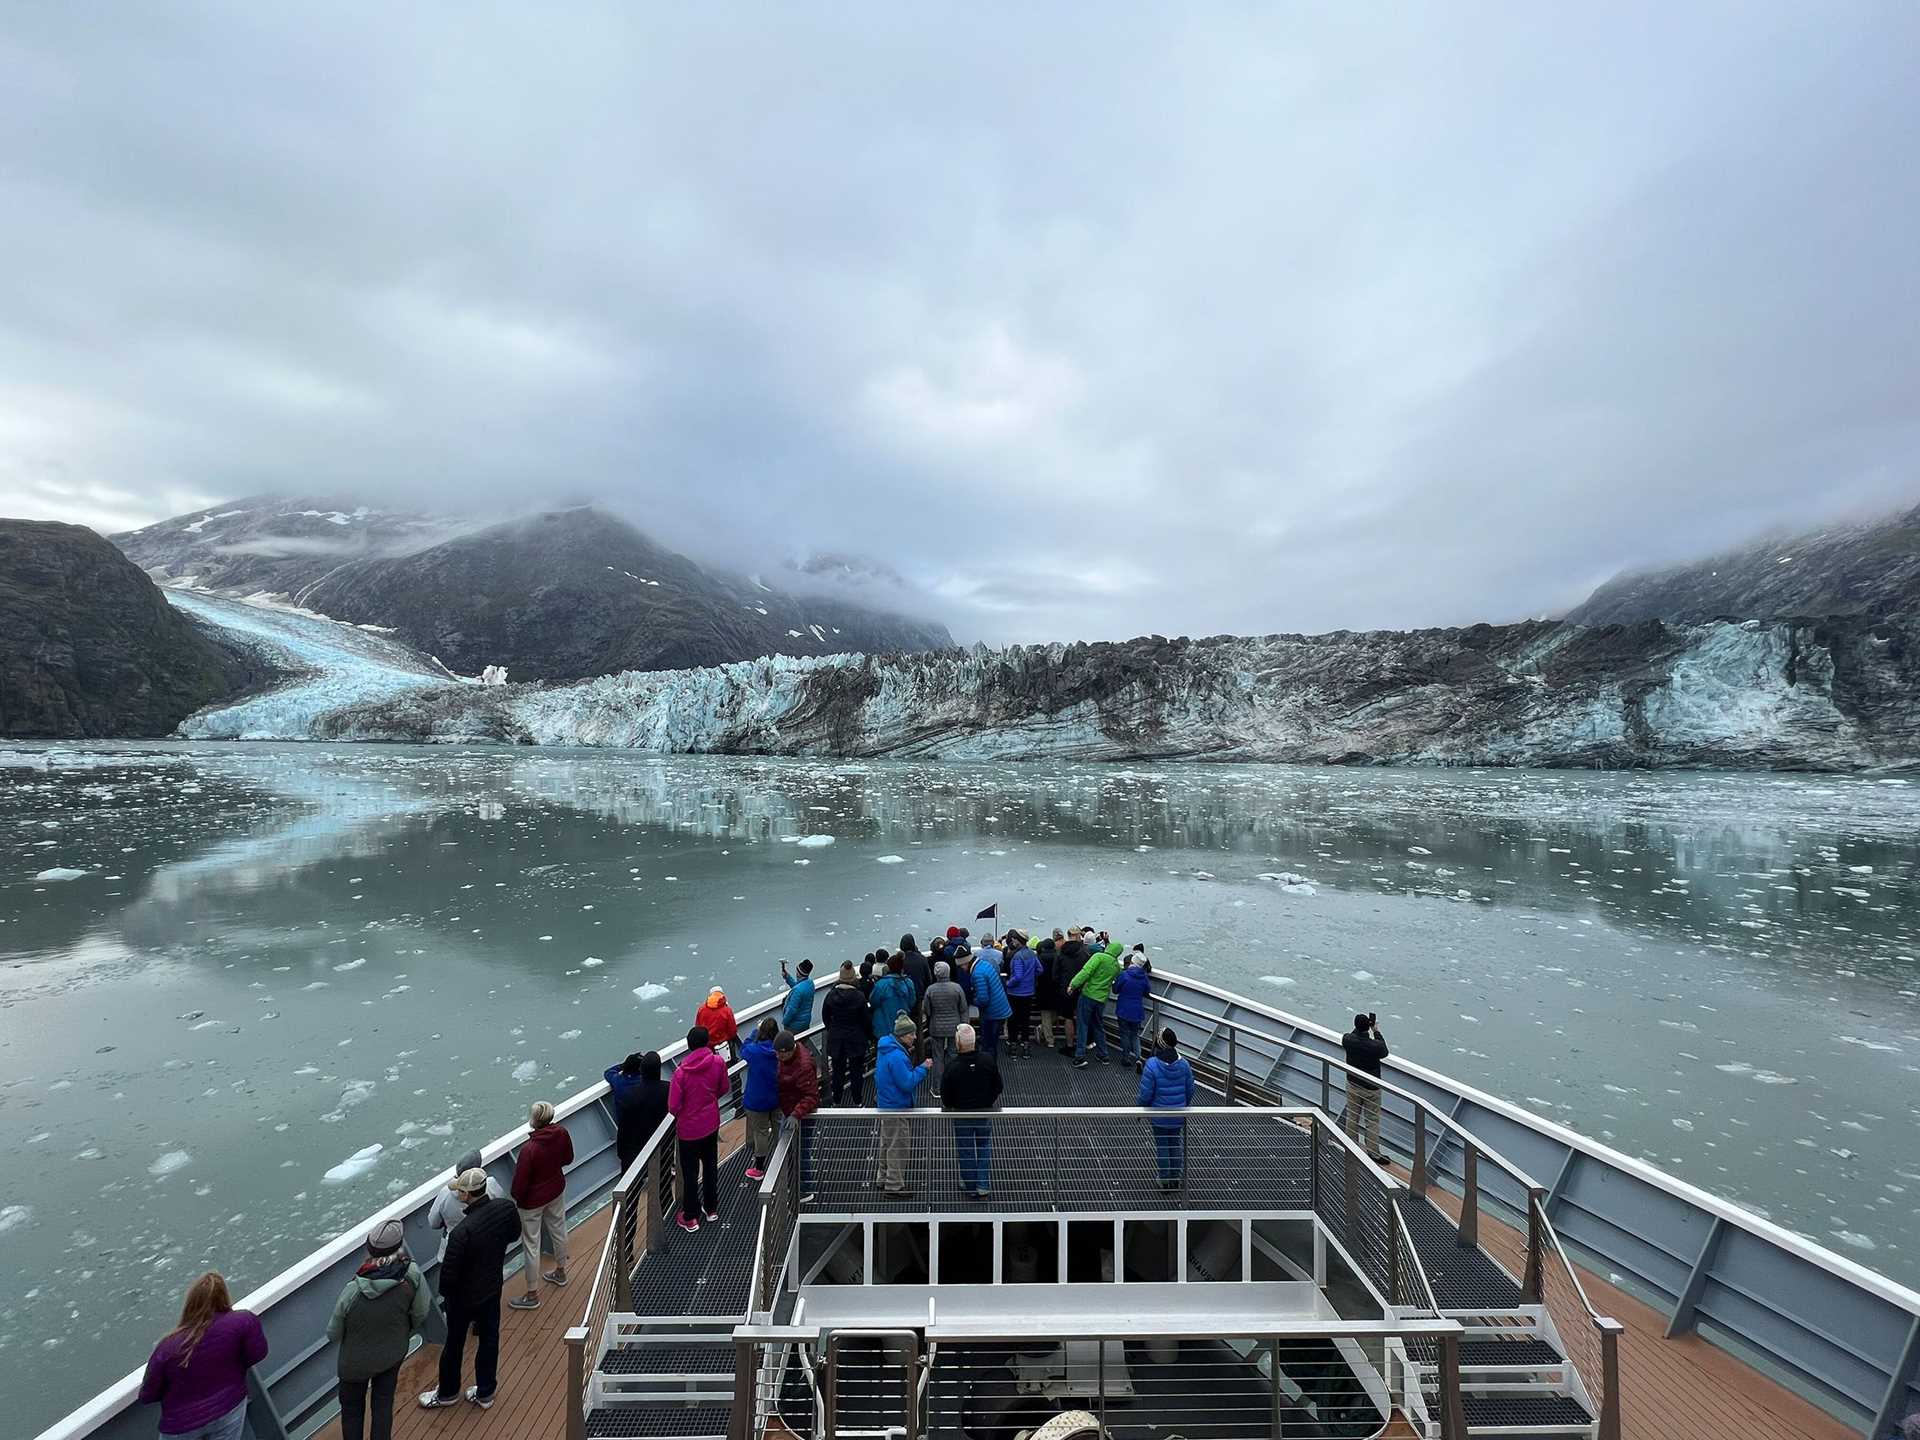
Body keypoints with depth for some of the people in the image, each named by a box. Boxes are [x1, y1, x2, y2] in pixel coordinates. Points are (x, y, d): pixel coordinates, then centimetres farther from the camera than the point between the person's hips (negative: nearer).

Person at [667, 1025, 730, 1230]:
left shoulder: (682, 1070, -24)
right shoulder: (718, 1062, -16)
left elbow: (673, 1106, -18)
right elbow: (723, 1089, 0)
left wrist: (681, 1115, 3)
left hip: (688, 1128, -3)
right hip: (711, 1124, 3)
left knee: (690, 1172, 13)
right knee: (710, 1166, 21)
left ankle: (691, 1217, 27)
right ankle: (711, 1208, 36)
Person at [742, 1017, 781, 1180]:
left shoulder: (754, 1051, -25)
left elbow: (743, 1049, -1)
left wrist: (755, 1031, 2)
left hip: (757, 1100, -3)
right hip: (777, 1098, 3)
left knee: (760, 1132, 12)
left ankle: (759, 1169, 27)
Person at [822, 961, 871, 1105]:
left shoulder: (831, 994, -10)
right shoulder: (859, 996, -18)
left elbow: (825, 1017, 3)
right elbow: (866, 1019, -10)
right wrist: (869, 1036, 5)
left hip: (836, 1039, 2)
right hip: (856, 1039, -2)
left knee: (838, 1071, 15)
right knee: (856, 1071, 12)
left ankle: (836, 1101, 25)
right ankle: (857, 1102, 21)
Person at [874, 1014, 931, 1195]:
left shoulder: (886, 1050, 2)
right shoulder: (897, 1056, -29)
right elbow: (907, 1083, -28)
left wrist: (907, 1056, 3)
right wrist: (923, 1068, -20)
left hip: (885, 1103, 10)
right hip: (897, 1107, -10)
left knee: (887, 1143, 23)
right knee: (898, 1145, 5)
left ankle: (884, 1178, 38)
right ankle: (895, 1185, 17)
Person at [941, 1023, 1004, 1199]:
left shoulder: (952, 1068, -22)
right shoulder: (988, 1061, -14)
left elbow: (946, 1099, -12)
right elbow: (998, 1087, -1)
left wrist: (947, 1107, 10)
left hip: (962, 1115, -2)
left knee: (965, 1152, 16)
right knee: (985, 1148, 21)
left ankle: (971, 1189, 28)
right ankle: (984, 1186, 21)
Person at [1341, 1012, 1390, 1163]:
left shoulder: (1348, 1040, -18)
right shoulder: (1376, 1046, -27)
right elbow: (1384, 1052, -2)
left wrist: (1359, 1028, 8)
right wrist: (1376, 1031, 3)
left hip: (1352, 1085, 3)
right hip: (1371, 1089, -3)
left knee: (1351, 1117, 18)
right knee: (1372, 1121, 12)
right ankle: (1374, 1154, 22)